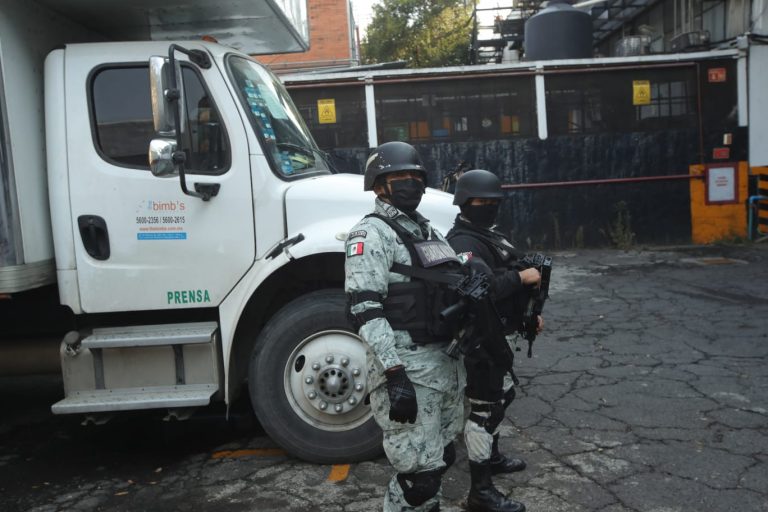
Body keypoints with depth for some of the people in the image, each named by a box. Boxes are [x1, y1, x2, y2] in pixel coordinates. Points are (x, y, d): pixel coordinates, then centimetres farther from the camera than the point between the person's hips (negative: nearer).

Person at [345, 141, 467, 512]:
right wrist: (395, 375, -27)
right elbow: (365, 310, -22)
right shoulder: (371, 234, -12)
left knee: (440, 456, 21)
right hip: (408, 365, -9)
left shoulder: (427, 230, 16)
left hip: (446, 360, 9)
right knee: (419, 470, -6)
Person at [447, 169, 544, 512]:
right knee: (484, 407, -5)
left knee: (502, 394, 24)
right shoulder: (462, 243, -20)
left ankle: (492, 456, 43)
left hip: (495, 334, 11)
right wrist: (522, 277, -23)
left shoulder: (488, 235, 14)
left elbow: (503, 282, 20)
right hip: (479, 339, -11)